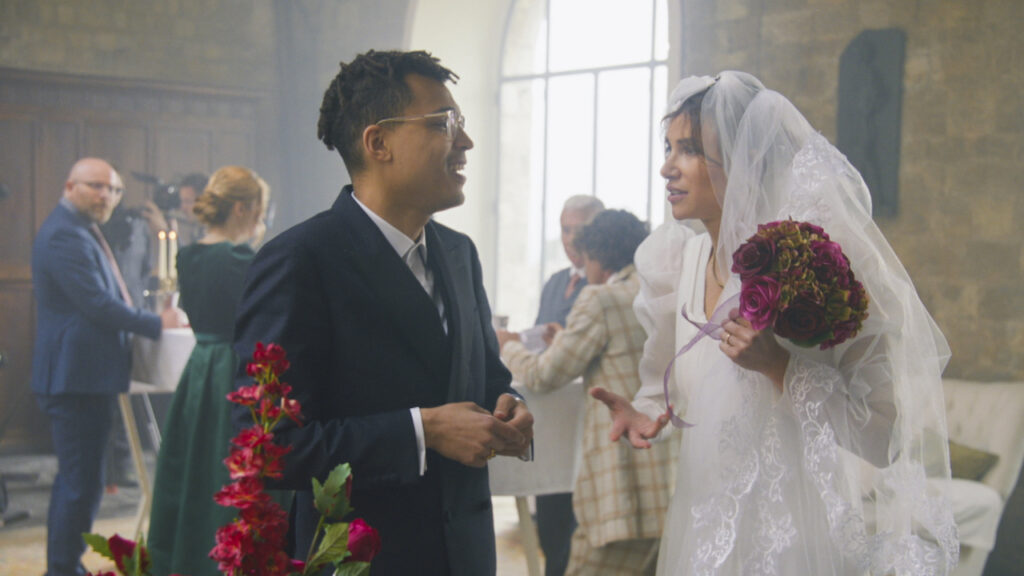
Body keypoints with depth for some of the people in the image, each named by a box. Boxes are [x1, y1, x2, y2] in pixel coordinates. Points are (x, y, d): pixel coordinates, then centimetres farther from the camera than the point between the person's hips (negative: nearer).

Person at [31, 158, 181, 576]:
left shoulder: (80, 232, 19)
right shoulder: (65, 235, -15)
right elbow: (97, 304, -22)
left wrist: (151, 318, 11)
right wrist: (157, 324, -13)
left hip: (84, 375, 11)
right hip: (77, 376, -11)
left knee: (77, 479, 18)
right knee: (81, 482, -7)